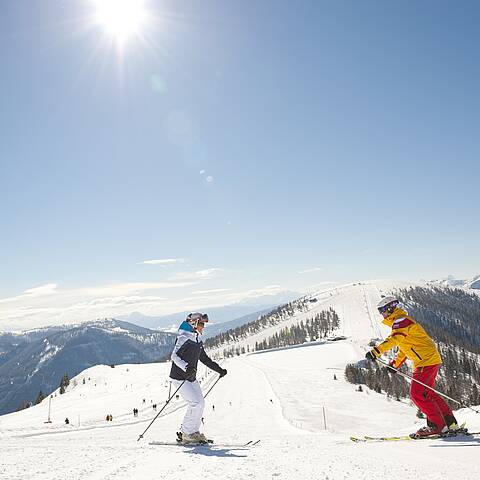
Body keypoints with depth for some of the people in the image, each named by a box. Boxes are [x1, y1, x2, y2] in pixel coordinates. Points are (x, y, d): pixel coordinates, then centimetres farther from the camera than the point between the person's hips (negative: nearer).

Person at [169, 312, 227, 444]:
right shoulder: (184, 338, -15)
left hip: (191, 378, 9)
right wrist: (186, 367, -37)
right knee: (196, 403, -14)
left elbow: (205, 359, 20)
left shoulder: (198, 341, 12)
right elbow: (174, 356, -23)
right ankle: (187, 434, -1)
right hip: (180, 378, -9)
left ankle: (193, 432, 19)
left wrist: (219, 369, 17)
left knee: (201, 403, 6)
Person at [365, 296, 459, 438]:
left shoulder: (400, 320, -13)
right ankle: (449, 422, 22)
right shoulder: (400, 323, 20)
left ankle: (437, 425, -3)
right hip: (431, 359, 11)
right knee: (427, 393, 17)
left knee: (417, 394, -8)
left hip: (426, 361, -11)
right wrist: (395, 364, 23)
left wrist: (375, 351, -38)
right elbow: (404, 346, 28)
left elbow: (393, 339, -31)